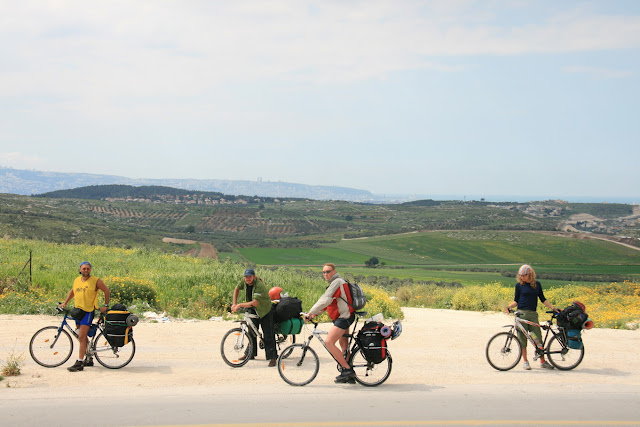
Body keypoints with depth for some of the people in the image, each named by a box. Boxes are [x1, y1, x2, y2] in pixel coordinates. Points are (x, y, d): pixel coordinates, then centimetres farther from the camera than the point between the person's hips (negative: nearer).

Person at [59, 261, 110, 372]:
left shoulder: (96, 281, -5)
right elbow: (72, 291, 28)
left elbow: (107, 291, 1)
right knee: (83, 337, 15)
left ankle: (79, 363, -14)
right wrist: (65, 303, 23)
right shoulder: (76, 280, 10)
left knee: (82, 337, -14)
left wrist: (106, 305, -2)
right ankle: (89, 359, 28)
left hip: (88, 312, -6)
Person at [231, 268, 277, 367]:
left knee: (268, 335, -9)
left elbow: (255, 303, -39)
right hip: (253, 311, 7)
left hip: (265, 310, -7)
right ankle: (251, 353, 29)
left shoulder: (259, 285, -32)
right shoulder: (245, 282, -10)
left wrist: (240, 305, -37)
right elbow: (237, 289, 11)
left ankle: (272, 357, -5)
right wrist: (234, 304, 2)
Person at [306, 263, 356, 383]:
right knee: (343, 346, 15)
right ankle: (349, 376, 21)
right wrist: (316, 313, 11)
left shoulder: (337, 282, -15)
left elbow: (325, 300, -24)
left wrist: (311, 312, -21)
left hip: (344, 318, -11)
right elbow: (328, 302, 21)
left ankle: (347, 369, -17)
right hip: (344, 317, 11)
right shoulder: (336, 282, 18)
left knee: (329, 343, -18)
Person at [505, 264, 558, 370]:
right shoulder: (519, 285, 4)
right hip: (521, 314, -1)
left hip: (533, 314, 2)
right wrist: (510, 306, -11)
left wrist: (553, 308, 10)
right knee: (522, 338, 0)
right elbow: (516, 301, 8)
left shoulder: (537, 284, 10)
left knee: (538, 338, 0)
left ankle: (542, 361, 8)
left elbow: (543, 299, 16)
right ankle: (525, 361, 9)